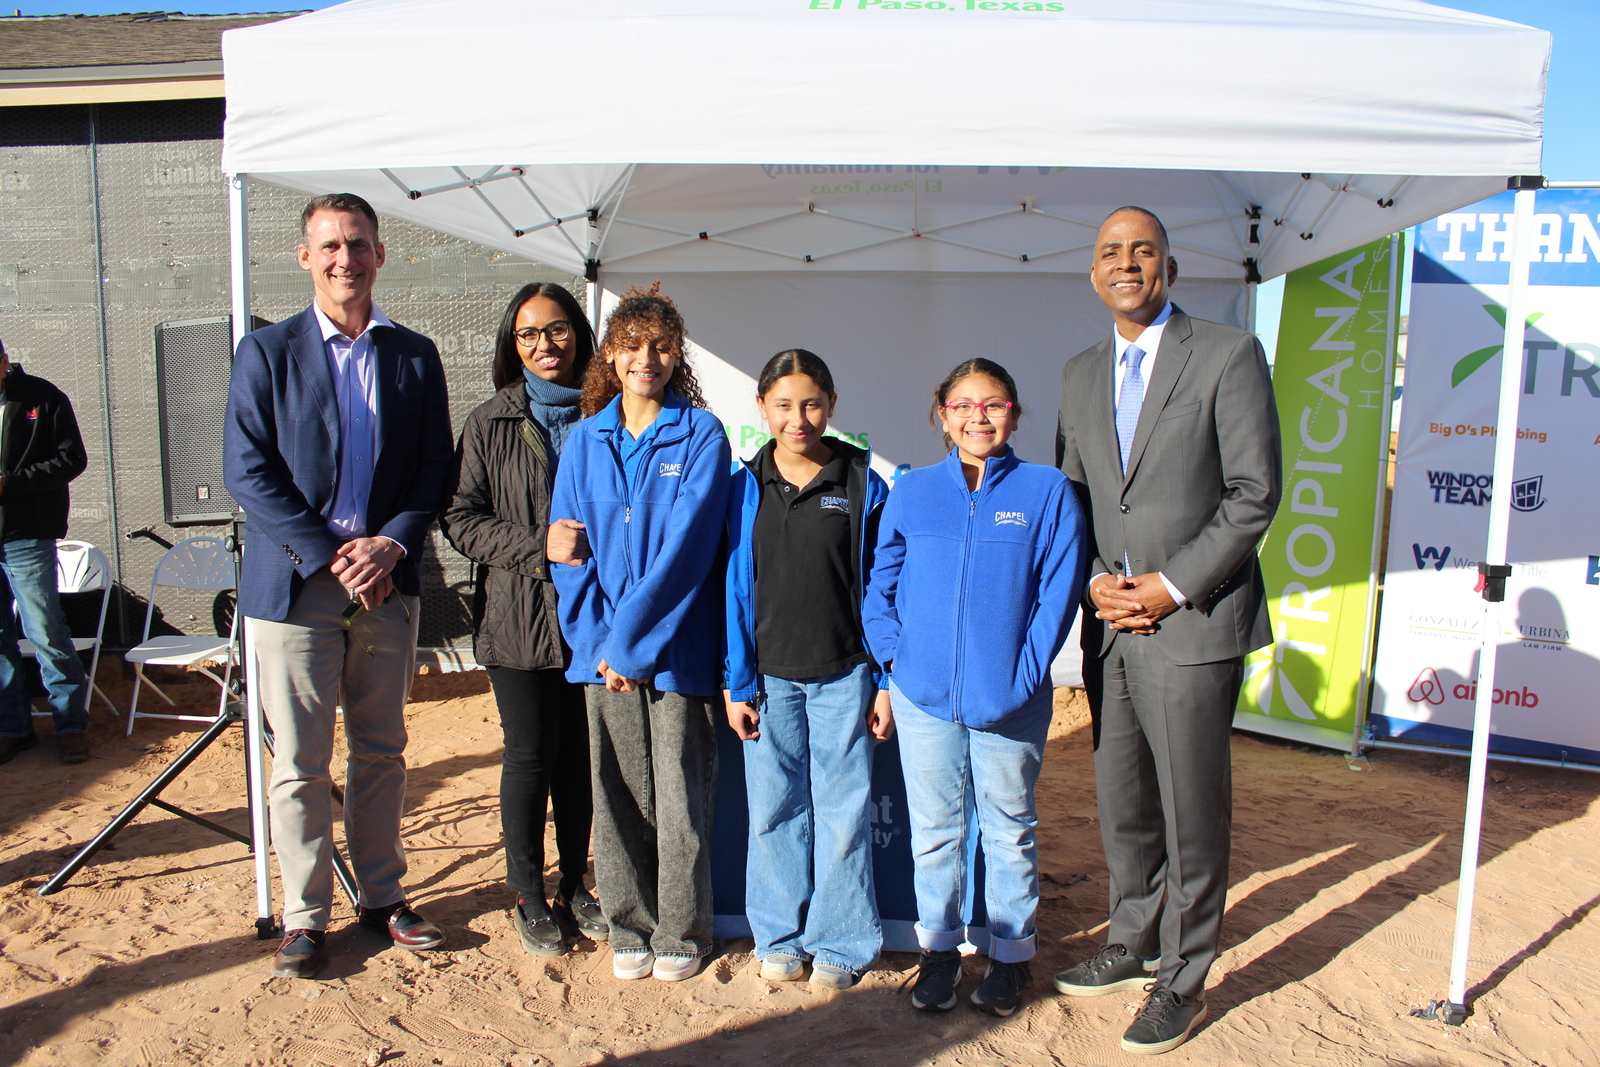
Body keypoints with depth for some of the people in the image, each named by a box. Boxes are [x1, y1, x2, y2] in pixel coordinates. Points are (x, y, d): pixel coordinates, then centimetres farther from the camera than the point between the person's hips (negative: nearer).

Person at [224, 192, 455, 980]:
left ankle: (382, 896, 27)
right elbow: (247, 471, -5)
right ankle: (304, 915, 18)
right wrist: (329, 555, -13)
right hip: (295, 583, -2)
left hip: (386, 582, 3)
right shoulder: (267, 352, 2)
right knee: (299, 763, 3)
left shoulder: (414, 356, 9)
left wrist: (392, 543, -10)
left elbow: (435, 470, 6)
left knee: (382, 752, 12)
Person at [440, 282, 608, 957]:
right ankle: (529, 901, 21)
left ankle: (575, 889, 27)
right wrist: (539, 547, -15)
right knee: (529, 756, 4)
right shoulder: (491, 423, 2)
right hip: (520, 616, -1)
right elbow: (461, 518, -2)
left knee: (580, 755, 10)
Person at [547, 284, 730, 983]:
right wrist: (595, 638, -8)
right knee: (618, 793, 10)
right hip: (603, 650, 3)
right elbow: (567, 547, 5)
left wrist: (630, 639, -15)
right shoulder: (585, 439, 9)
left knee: (681, 795, 5)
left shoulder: (701, 434, -3)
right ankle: (630, 927, 27)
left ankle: (681, 933, 22)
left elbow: (687, 543, -12)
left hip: (676, 646, -3)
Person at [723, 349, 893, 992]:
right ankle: (780, 938, 25)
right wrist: (737, 683, 0)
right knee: (774, 811, 9)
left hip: (844, 677, -1)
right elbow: (735, 589, 4)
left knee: (843, 813, 4)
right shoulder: (744, 488, 3)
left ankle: (840, 945, 20)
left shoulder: (862, 485, 0)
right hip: (768, 677, 2)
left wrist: (887, 681, -2)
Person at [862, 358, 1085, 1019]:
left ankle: (1011, 952, 29)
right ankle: (939, 948, 29)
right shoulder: (911, 493, 4)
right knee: (935, 829, 13)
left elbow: (1059, 590, -5)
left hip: (1008, 699, -1)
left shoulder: (1046, 492, -2)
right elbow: (880, 585, 6)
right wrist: (895, 658, -5)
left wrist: (1026, 672, -12)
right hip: (923, 696, 2)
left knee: (1009, 829, 13)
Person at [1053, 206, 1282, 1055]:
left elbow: (1255, 493, -8)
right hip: (1110, 625, 5)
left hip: (1193, 623, -5)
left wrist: (1172, 586, -13)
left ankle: (1182, 980, 22)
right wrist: (1094, 578, -2)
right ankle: (1134, 945, 35)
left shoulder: (1228, 355, -4)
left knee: (1192, 811, 5)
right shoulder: (1079, 375, 13)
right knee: (1123, 804, 15)